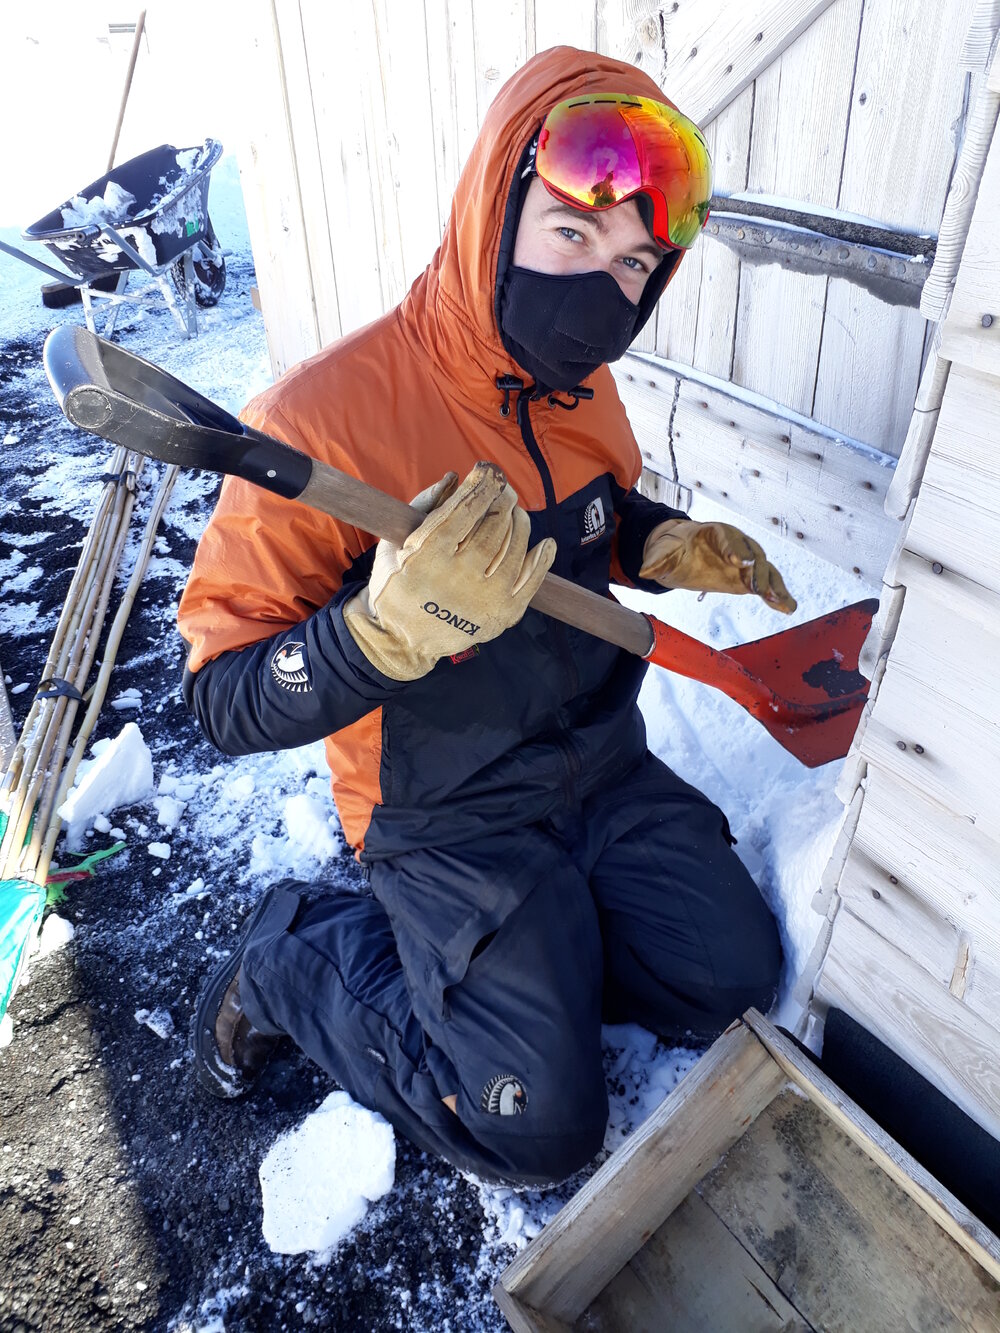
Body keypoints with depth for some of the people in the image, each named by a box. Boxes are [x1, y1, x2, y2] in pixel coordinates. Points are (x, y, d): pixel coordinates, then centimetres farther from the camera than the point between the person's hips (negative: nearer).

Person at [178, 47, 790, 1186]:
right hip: (447, 819, -6)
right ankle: (298, 956, 12)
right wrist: (393, 629, -41)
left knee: (736, 976, 3)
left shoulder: (581, 388, -2)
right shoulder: (323, 416, -25)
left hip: (602, 768, 7)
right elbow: (225, 704, -22)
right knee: (542, 1129, -7)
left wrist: (669, 546, -3)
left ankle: (524, 954, 21)